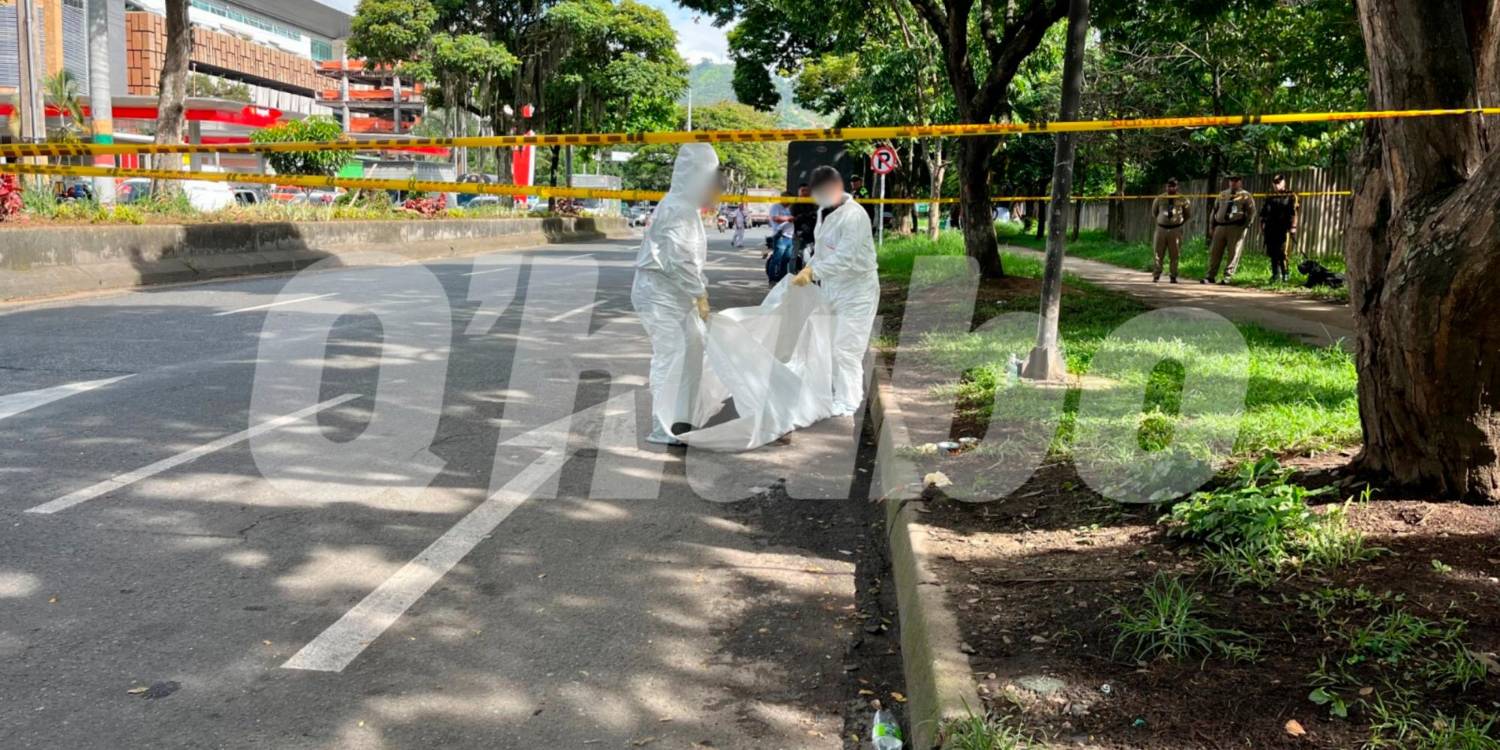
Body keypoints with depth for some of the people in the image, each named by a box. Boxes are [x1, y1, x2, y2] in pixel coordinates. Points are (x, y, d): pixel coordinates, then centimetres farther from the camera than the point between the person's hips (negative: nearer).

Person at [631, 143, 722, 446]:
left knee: (694, 347, 13)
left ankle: (681, 419, 21)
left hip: (677, 294, 10)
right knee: (672, 354, -9)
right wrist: (700, 294, -16)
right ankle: (663, 429, -3)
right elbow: (680, 260, -24)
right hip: (659, 293, -10)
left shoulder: (688, 207, 13)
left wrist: (699, 291, 9)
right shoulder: (676, 209, -19)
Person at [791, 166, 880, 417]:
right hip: (833, 290, 9)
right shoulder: (824, 211, 7)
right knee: (836, 346, 16)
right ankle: (849, 393, 30)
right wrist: (808, 269, 2)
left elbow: (844, 258, -28)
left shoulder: (853, 216, -22)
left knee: (846, 348, -7)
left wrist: (813, 271, -33)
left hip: (856, 292, -9)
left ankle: (847, 403, 3)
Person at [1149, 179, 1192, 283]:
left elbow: (1188, 214, 15)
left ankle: (1173, 277, 8)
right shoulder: (1159, 199, 5)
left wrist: (1181, 221, 12)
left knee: (1175, 255, 1)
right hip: (1161, 228, 1)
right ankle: (1156, 276, 7)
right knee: (1159, 254, 1)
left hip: (1176, 229, -1)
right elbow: (1154, 212, 20)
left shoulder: (1182, 199, 2)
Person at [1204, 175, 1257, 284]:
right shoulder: (1222, 195, 17)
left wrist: (1246, 225, -8)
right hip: (1220, 227, 4)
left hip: (1236, 227, -4)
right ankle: (1211, 276, 7)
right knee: (1214, 252, 2)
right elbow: (1214, 210, 20)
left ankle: (1228, 277, -3)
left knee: (1233, 253, -6)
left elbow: (1251, 212, 1)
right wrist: (1212, 225, 12)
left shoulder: (1246, 196, 5)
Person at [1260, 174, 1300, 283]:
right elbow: (1263, 213, 20)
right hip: (1270, 229, 5)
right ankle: (1276, 275, 12)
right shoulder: (1270, 197, 19)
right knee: (1272, 253, 4)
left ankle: (1285, 274, -3)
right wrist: (1262, 226, 12)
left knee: (1282, 252, -12)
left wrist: (1293, 227, -12)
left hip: (1284, 228, -5)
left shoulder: (1291, 196, 4)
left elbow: (1294, 212, -4)